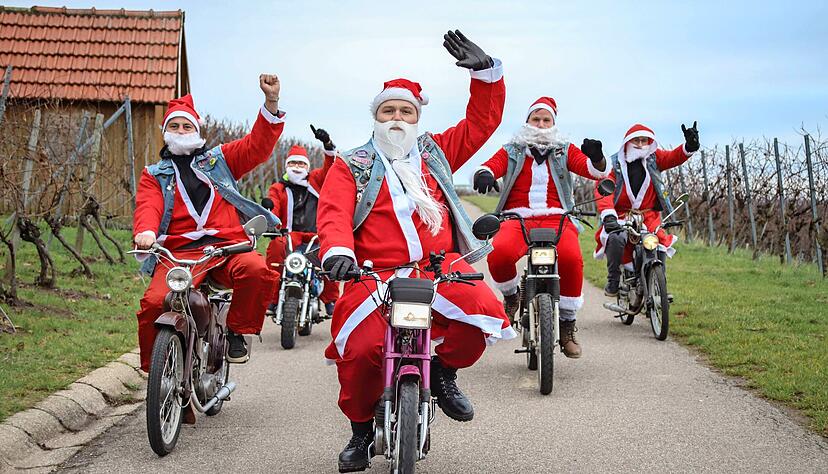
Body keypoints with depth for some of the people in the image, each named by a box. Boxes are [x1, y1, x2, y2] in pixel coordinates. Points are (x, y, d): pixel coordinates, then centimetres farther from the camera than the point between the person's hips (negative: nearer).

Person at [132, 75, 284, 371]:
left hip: (228, 245, 0)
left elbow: (257, 146, 10)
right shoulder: (154, 174, 21)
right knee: (154, 302, -28)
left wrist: (271, 102, -4)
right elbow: (148, 206, 2)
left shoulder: (219, 159, 22)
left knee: (257, 270, -34)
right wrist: (145, 231, -23)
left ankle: (237, 331, -8)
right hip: (178, 252, 0)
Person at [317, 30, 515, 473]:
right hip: (376, 274, -2)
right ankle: (360, 428, 4)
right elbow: (333, 211, -5)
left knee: (485, 312, -27)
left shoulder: (435, 153, 20)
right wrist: (336, 251, -26)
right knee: (358, 347, -25)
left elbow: (482, 119, 17)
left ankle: (444, 372, 5)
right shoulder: (352, 166, 12)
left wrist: (486, 71, 1)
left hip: (440, 269, 2)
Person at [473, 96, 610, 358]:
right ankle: (511, 295, 1)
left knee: (571, 257, -33)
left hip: (557, 220, 0)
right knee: (499, 253, -34)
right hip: (517, 219, 0)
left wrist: (596, 158, -19)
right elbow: (492, 165, 1)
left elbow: (595, 170, 7)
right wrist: (484, 173, -25)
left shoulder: (564, 150, 20)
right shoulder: (511, 151, 20)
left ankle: (567, 323, -13)